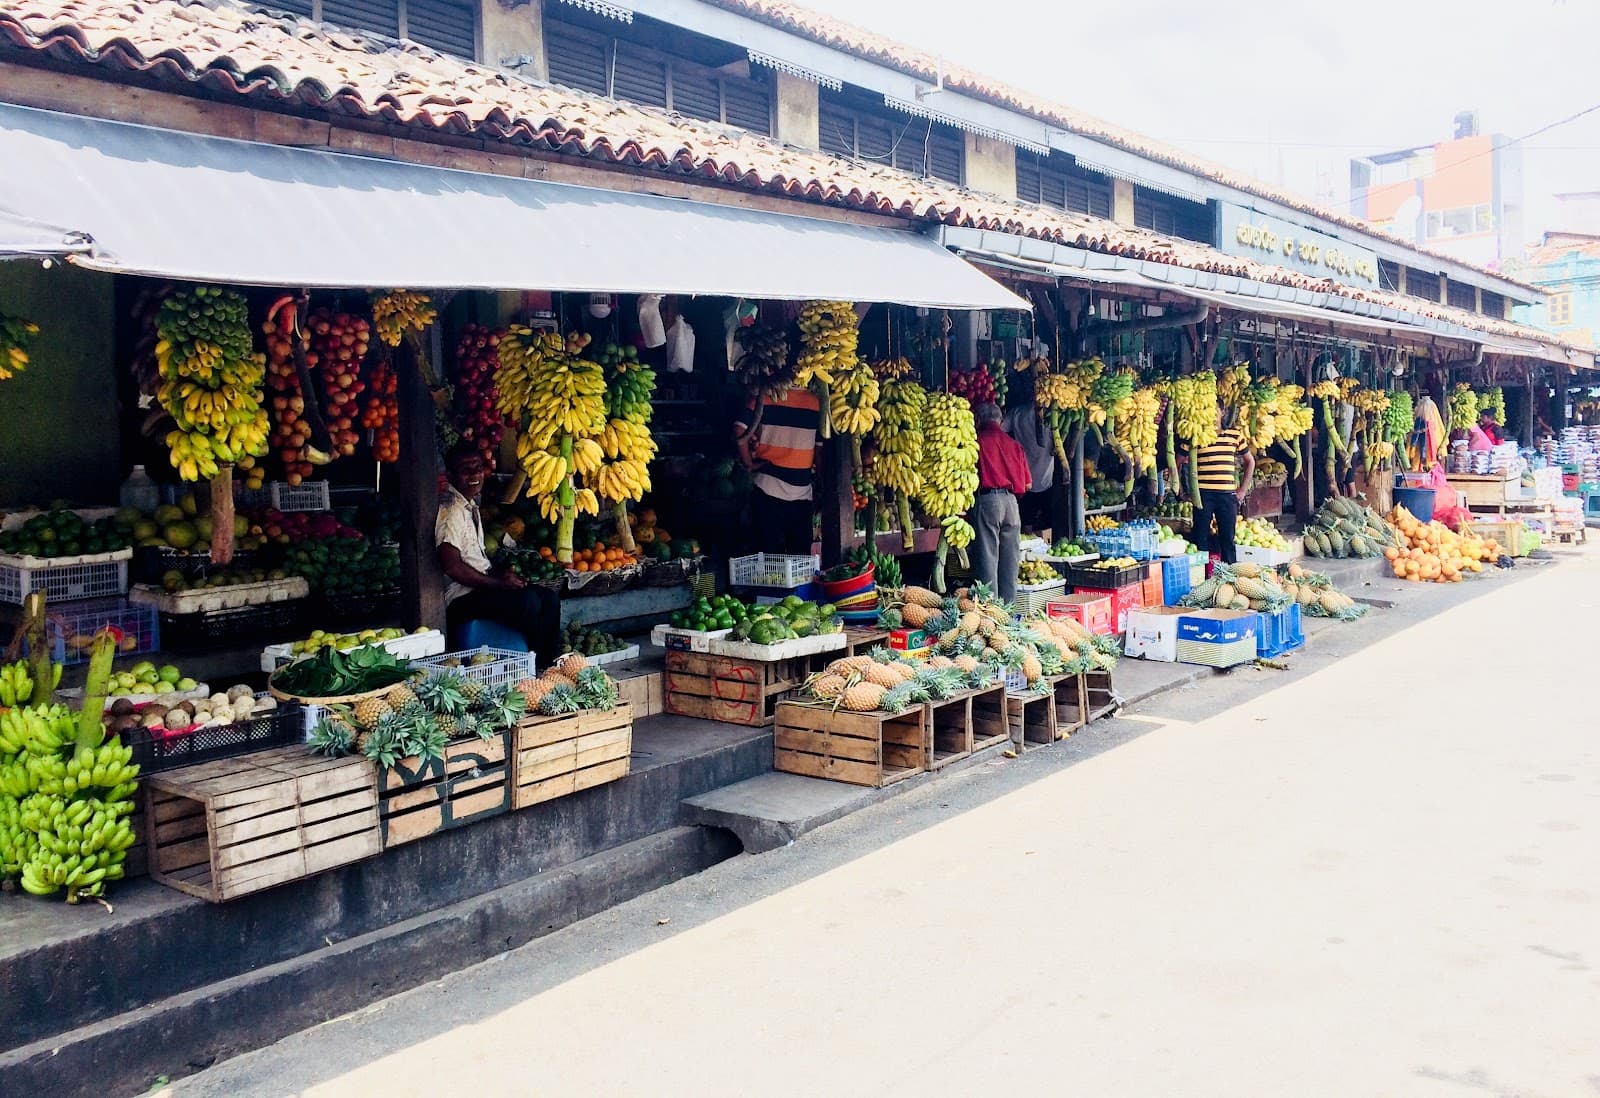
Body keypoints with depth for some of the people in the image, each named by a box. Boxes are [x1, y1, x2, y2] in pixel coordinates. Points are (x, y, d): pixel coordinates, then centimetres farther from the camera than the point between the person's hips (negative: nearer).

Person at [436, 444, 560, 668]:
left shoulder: (471, 506, 18)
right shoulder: (451, 510, -15)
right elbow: (452, 566, -23)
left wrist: (503, 575, 6)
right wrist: (499, 583, -17)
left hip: (482, 586, 10)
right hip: (463, 597, -10)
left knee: (549, 598, -1)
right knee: (527, 600, -28)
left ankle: (549, 665, -2)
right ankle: (533, 663, -14)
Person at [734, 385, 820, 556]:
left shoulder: (765, 397, -5)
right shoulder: (815, 401, 0)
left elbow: (739, 430, -17)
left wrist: (748, 463, -4)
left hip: (768, 489, -2)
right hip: (802, 492, 2)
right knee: (801, 557, 9)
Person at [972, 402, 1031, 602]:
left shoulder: (978, 440, 0)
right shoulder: (1013, 444, 13)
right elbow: (1027, 484, 13)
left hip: (987, 499, -4)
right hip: (1011, 501, 5)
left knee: (987, 558, -3)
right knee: (1010, 561, 9)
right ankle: (1009, 606, 11)